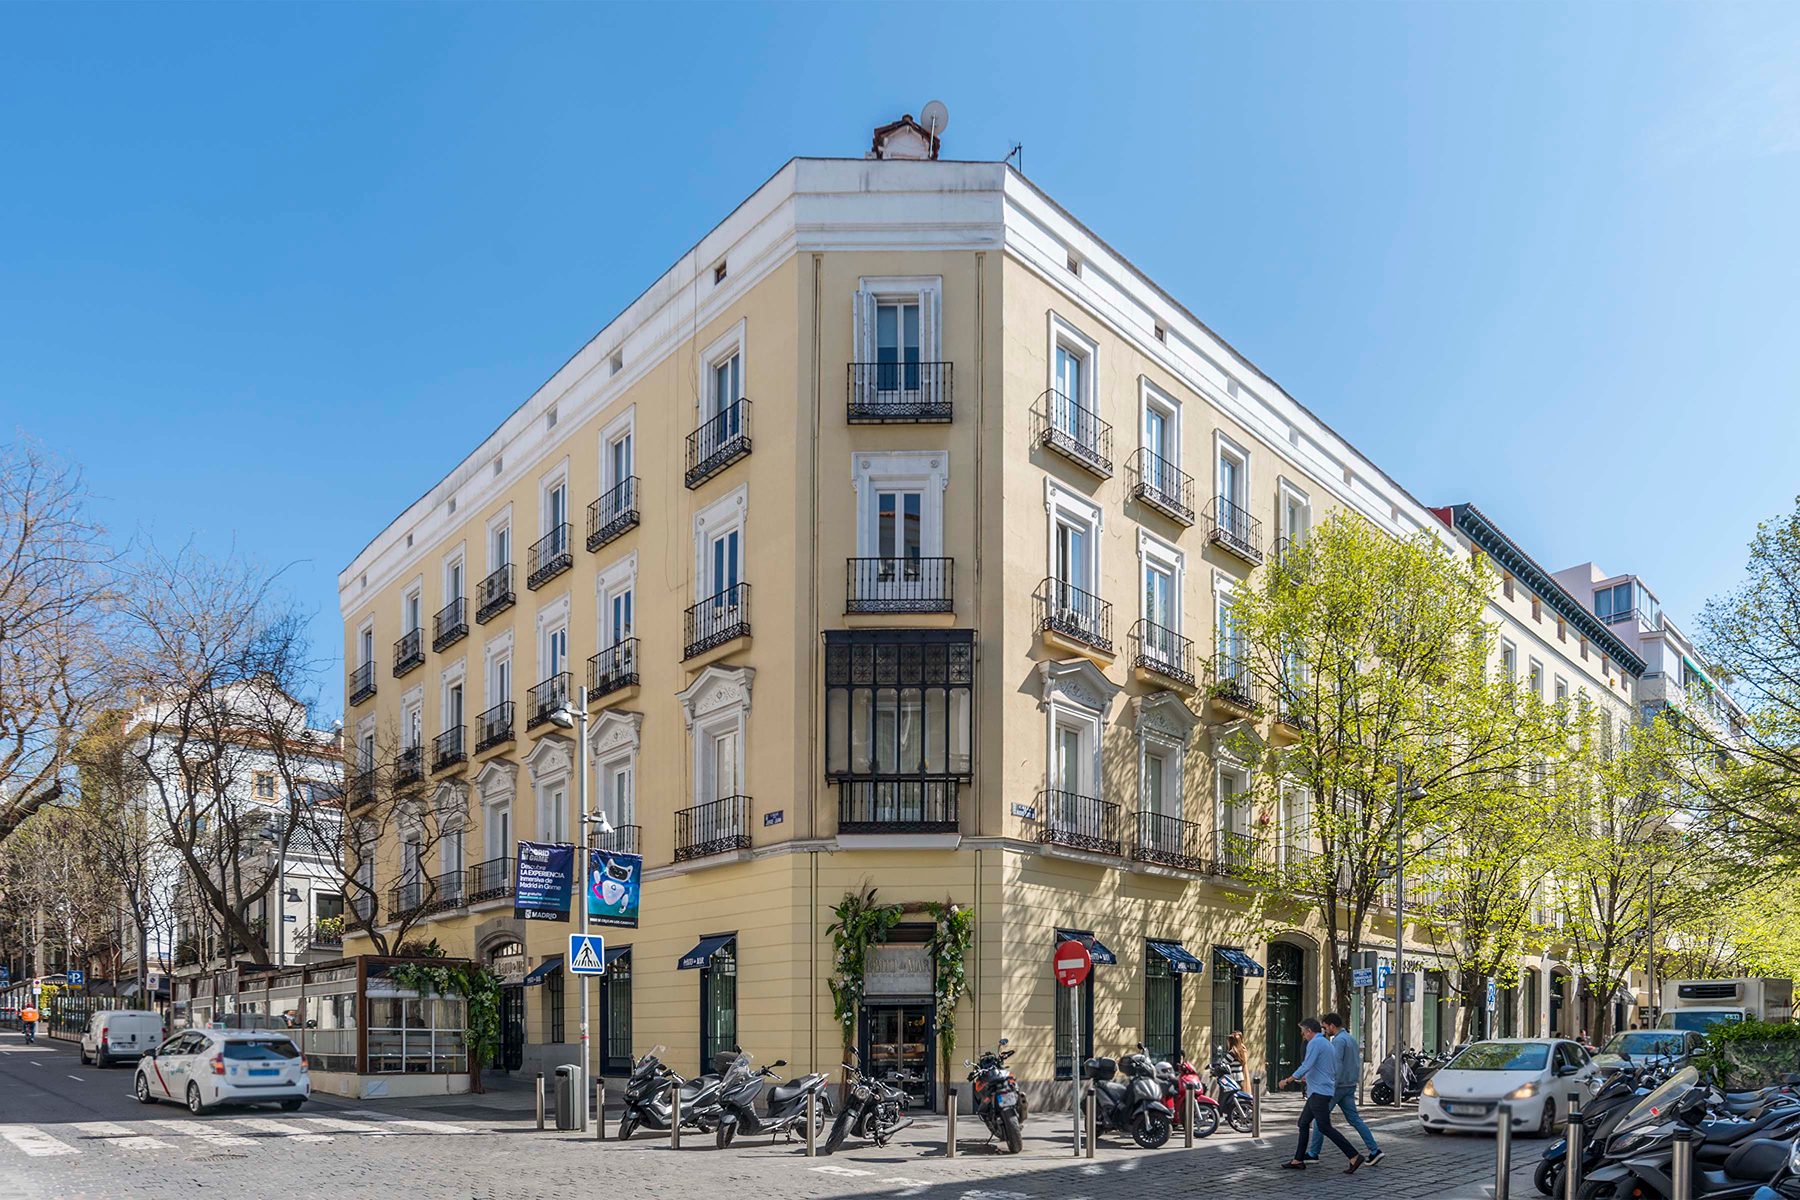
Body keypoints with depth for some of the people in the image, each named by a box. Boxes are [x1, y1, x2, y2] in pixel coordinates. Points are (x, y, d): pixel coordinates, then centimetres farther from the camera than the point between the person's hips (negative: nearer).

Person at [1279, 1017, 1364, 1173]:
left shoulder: (1315, 1043, -13)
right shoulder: (1327, 1043, 17)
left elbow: (1306, 1066, -21)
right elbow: (1334, 1071, 22)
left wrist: (1288, 1080, -11)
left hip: (1319, 1092, -10)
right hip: (1319, 1092, 10)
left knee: (1325, 1127, -10)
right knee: (1303, 1123, 13)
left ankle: (1354, 1156, -12)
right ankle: (1298, 1160, 15)